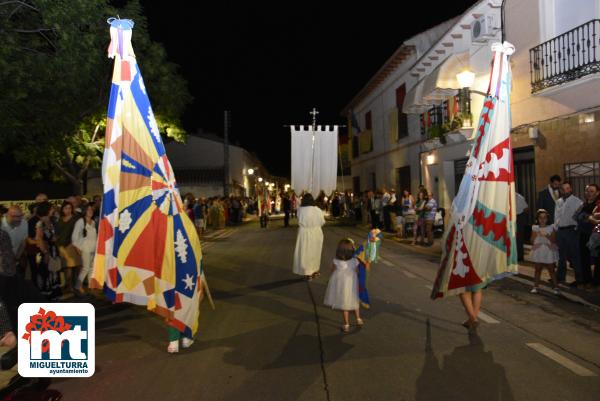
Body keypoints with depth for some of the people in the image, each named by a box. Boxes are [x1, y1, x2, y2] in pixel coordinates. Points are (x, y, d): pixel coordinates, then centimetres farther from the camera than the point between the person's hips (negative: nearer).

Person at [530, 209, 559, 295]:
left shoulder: (551, 228, -1)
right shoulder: (535, 228, 2)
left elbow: (554, 241, -6)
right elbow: (532, 242, 1)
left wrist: (547, 236, -20)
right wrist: (535, 235, -15)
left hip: (549, 252, -1)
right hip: (538, 252, 2)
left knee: (551, 270, 3)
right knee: (538, 269, 7)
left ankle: (556, 287, 10)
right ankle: (535, 286, 13)